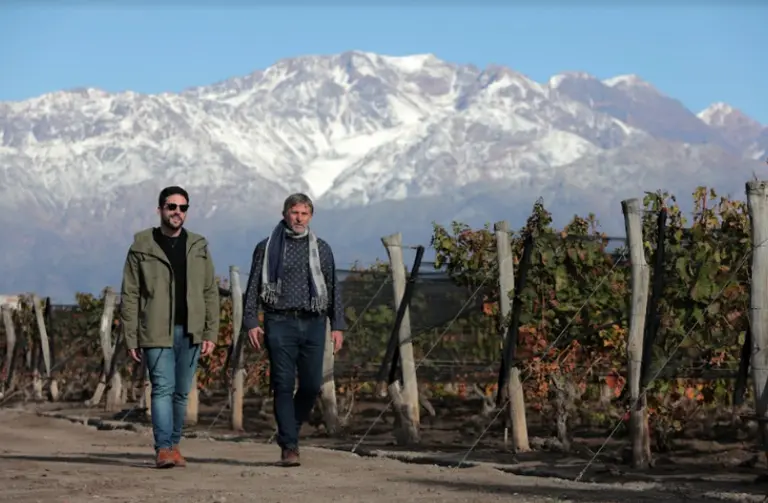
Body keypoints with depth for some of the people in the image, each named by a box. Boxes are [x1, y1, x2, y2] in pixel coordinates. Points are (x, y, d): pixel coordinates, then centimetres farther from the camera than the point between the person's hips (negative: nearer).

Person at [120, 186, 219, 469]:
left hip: (190, 332, 3)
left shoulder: (198, 247, 11)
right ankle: (163, 448, -15)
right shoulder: (142, 248, 2)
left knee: (181, 392, 7)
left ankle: (174, 445, 18)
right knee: (162, 387, -12)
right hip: (156, 332, -3)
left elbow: (210, 293, 10)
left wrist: (211, 333, 2)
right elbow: (129, 295, 1)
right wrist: (131, 338, -5)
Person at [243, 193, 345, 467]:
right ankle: (289, 446, -4)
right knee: (283, 385, -7)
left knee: (312, 384, -1)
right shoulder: (267, 248, 7)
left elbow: (332, 288, 14)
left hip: (313, 323, 2)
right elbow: (253, 287, 6)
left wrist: (337, 325, 7)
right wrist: (251, 322, -4)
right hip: (280, 323, -2)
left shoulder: (321, 248, 13)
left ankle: (290, 430, 23)